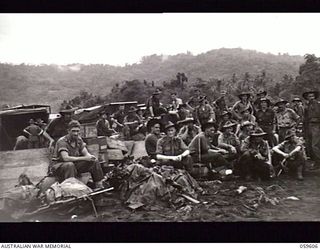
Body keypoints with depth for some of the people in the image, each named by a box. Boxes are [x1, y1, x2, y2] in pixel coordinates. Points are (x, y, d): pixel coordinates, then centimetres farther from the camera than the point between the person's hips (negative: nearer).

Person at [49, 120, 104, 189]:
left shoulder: (78, 139, 1)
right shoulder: (62, 141, -21)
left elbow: (86, 154, -2)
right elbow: (65, 158, -34)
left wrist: (90, 157, -28)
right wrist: (84, 158, -36)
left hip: (74, 164, 7)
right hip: (57, 166, -7)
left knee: (94, 161, -6)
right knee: (69, 165, -41)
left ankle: (99, 187, -3)